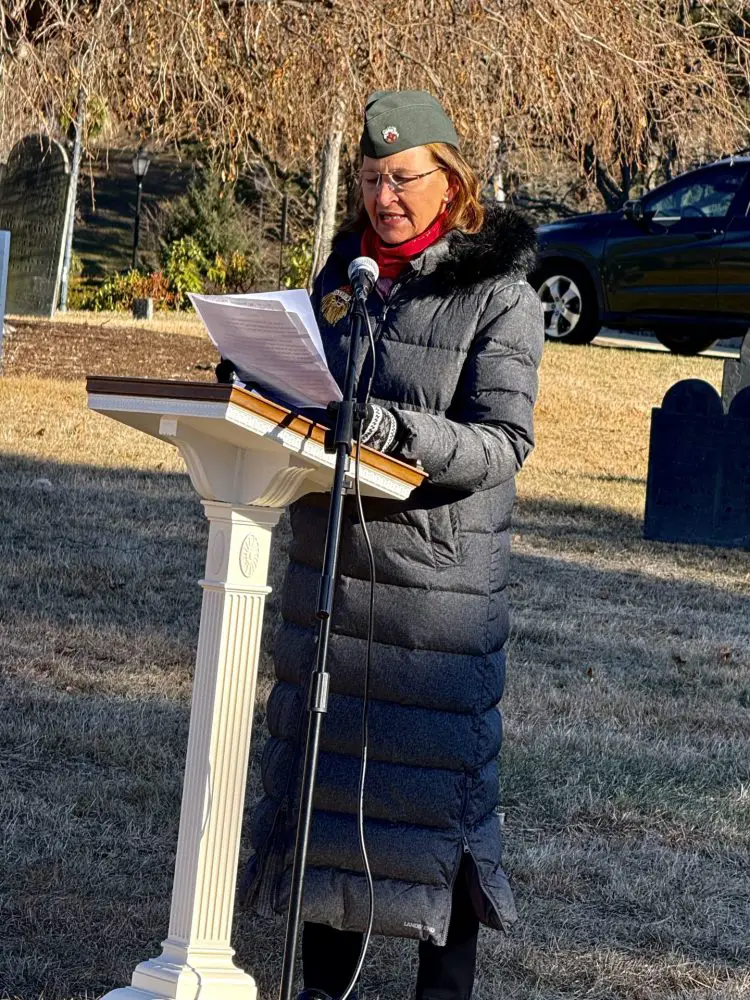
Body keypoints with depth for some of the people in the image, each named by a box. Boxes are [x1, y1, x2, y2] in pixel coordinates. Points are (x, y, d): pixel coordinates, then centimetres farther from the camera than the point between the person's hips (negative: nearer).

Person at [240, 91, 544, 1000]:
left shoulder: (497, 294, -7)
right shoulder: (345, 271, 11)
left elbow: (503, 441, -15)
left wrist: (399, 431, -31)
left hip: (441, 575, -6)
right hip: (329, 562, 6)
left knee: (439, 778, -2)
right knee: (319, 761, 9)